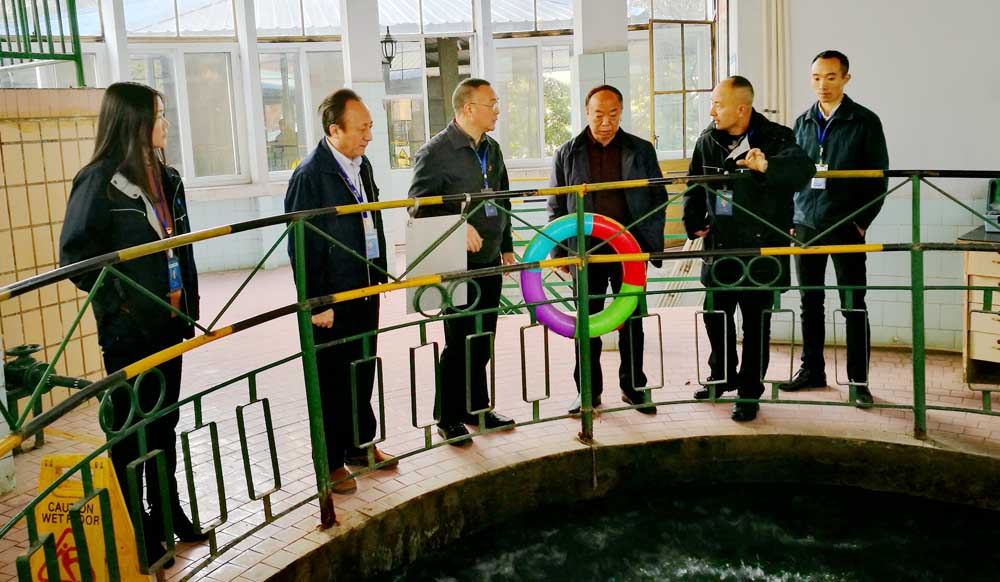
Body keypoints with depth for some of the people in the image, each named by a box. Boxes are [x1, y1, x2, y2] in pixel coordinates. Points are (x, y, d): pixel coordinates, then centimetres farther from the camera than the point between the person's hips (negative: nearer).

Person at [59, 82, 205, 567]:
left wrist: (189, 303, 12)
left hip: (169, 323, 7)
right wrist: (121, 304, -14)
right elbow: (76, 255, -14)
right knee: (130, 430, 6)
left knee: (165, 422, 17)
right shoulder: (98, 181, -13)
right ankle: (136, 529, 19)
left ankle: (168, 511, 32)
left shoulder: (166, 178, 9)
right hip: (128, 329, -6)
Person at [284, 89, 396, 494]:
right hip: (332, 300, -7)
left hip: (366, 292, 8)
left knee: (363, 374, 18)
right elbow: (301, 248, -17)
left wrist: (379, 276, 15)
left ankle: (360, 445, 34)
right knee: (332, 383, 6)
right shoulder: (309, 176, -17)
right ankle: (330, 462, 20)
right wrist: (318, 303, -16)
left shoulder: (361, 165, 8)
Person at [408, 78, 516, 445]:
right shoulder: (436, 151, -12)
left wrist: (506, 246, 21)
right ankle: (449, 419, 15)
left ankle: (477, 409, 28)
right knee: (460, 343, 1)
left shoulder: (491, 149, 13)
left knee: (482, 342, 14)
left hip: (489, 262, 7)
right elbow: (419, 204, -18)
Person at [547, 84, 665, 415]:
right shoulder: (567, 154, 4)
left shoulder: (641, 151, 4)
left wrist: (650, 243, 0)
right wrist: (560, 252, 1)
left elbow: (658, 198, 8)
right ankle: (589, 391, 18)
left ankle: (632, 387, 23)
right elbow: (556, 207, 7)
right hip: (586, 251, 0)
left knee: (632, 322, 9)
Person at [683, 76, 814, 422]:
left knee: (756, 324, 4)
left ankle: (749, 392, 18)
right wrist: (693, 221, 6)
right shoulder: (707, 141, 4)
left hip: (760, 249, -5)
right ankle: (722, 376, 38)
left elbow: (802, 168, -31)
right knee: (715, 315, 16)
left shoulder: (776, 138, -12)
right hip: (718, 247, 5)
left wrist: (768, 166, -49)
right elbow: (694, 185, 17)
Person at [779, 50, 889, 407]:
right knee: (810, 303, 11)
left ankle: (859, 380, 9)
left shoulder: (865, 122, -2)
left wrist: (862, 221, -7)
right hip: (805, 226, 4)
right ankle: (812, 370, 23)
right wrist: (790, 217, 8)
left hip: (846, 227, -4)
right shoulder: (803, 122, 10)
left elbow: (879, 177, -1)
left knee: (853, 305, 1)